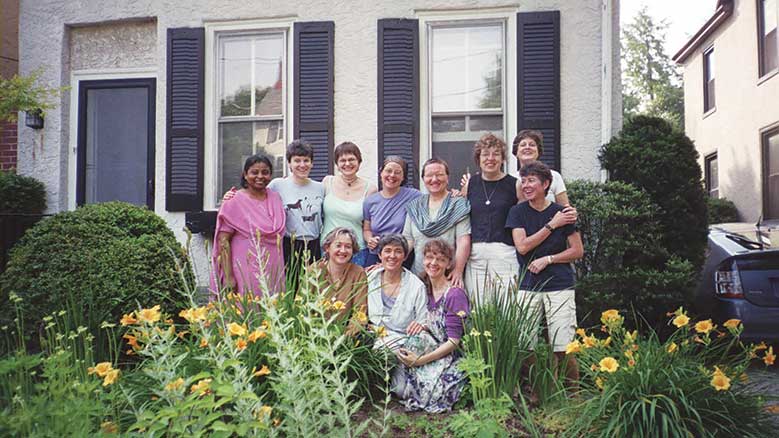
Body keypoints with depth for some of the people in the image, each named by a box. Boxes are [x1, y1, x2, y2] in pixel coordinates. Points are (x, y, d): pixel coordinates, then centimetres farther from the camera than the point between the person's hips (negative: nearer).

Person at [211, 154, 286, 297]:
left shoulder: (275, 198, 9)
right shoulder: (235, 201, -6)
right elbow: (223, 241, -9)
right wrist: (228, 278, -14)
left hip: (273, 272, 5)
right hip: (246, 273, -5)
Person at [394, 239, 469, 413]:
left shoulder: (455, 294, -13)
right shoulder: (425, 289, 7)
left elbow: (453, 342, -15)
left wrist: (421, 360, -20)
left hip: (452, 356, -4)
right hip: (433, 350, 4)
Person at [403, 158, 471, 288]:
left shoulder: (458, 205, 1)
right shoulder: (414, 207, 13)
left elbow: (463, 241, -9)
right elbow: (407, 240, 10)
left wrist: (458, 271, -19)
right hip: (418, 275, 3)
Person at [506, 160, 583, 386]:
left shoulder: (562, 213, 3)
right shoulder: (518, 212, 5)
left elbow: (577, 251, 5)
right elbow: (522, 246, -6)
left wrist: (547, 260, -7)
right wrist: (552, 225, -8)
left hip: (560, 286, -1)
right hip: (528, 286, 1)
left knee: (563, 349, -1)